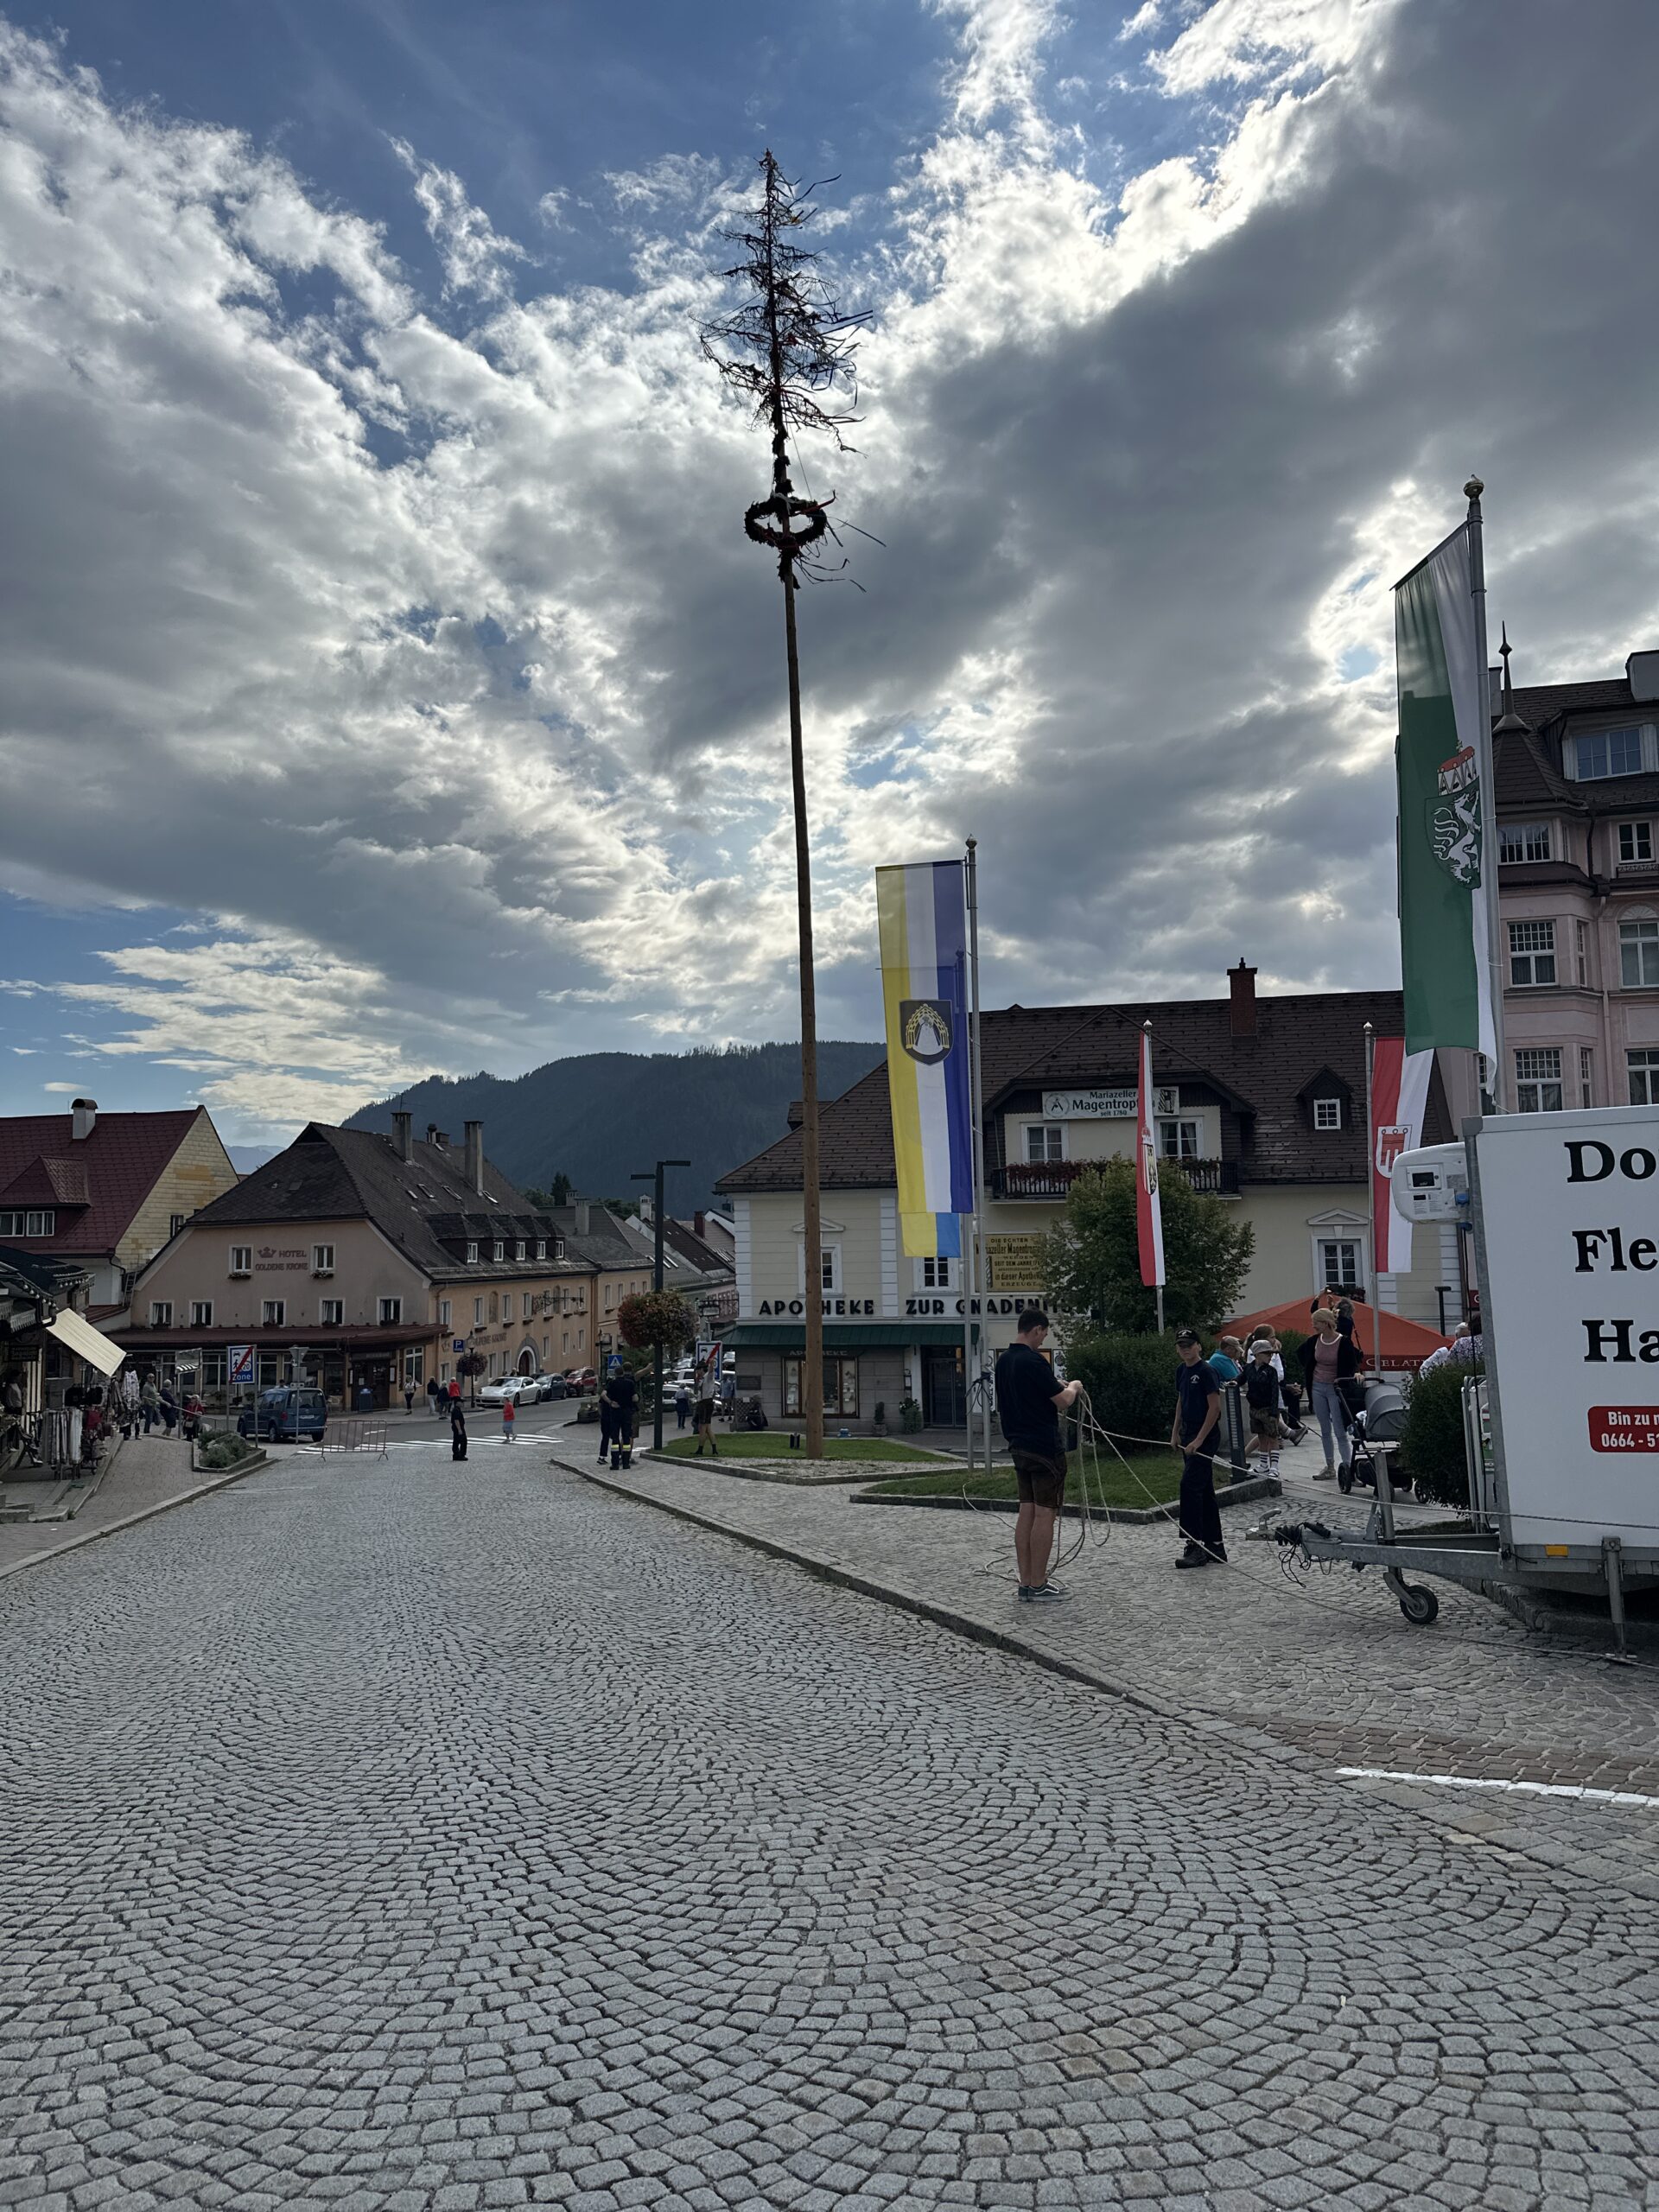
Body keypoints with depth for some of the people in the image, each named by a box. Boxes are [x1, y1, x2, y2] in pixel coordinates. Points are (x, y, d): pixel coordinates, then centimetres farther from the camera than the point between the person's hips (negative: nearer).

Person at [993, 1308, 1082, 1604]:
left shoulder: (1004, 1361, 9)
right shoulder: (1033, 1361, -18)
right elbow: (1062, 1401, -15)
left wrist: (1057, 1386, 22)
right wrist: (1073, 1387, 5)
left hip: (1019, 1446, 9)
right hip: (1045, 1447, -9)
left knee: (1027, 1512, 10)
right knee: (1044, 1514, -3)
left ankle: (1026, 1583, 12)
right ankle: (1038, 1586, 0)